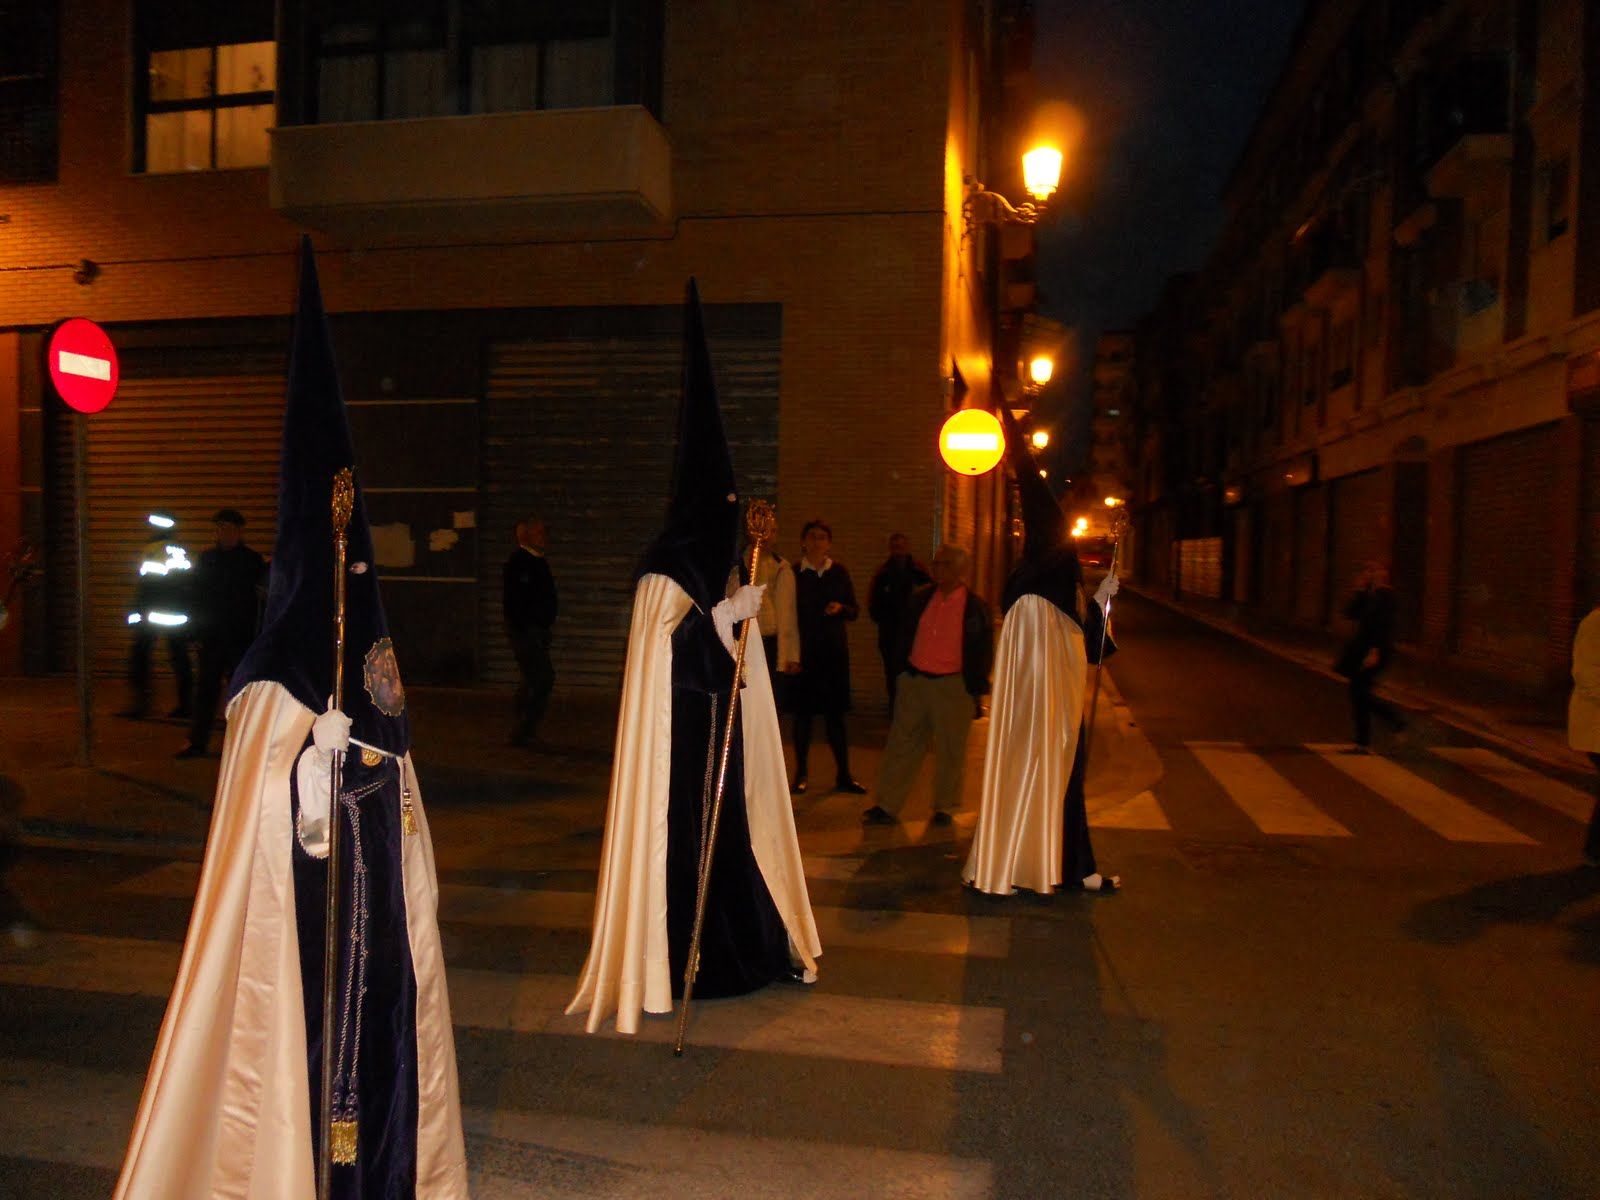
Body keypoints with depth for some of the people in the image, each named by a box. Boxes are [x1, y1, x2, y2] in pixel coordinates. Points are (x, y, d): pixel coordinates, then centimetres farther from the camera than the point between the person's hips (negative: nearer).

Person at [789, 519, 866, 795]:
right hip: (802, 650, -1)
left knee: (835, 713, 5)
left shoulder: (839, 572, 7)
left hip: (834, 650, 2)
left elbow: (855, 611, 11)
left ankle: (843, 775, 12)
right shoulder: (793, 573, 1)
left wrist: (841, 608, -11)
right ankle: (801, 774, 13)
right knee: (803, 712, 2)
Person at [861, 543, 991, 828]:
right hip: (914, 681, 3)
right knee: (901, 744, 5)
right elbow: (903, 632, 15)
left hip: (952, 686, -3)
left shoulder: (975, 607, -6)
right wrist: (901, 666, 10)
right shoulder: (920, 598, 4)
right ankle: (887, 807, 11)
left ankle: (943, 808, 24)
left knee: (950, 751, 8)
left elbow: (983, 651, -2)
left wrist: (976, 688, -5)